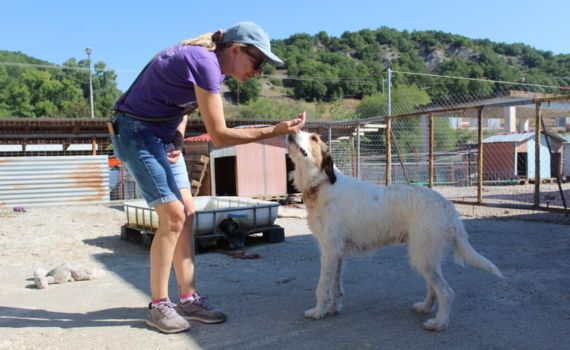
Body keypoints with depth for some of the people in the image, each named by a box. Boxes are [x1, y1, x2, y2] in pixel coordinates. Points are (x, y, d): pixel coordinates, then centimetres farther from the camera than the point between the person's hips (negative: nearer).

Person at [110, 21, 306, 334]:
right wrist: (272, 131, -19)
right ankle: (157, 304, -1)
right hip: (137, 132, -9)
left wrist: (178, 140, -1)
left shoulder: (208, 62, 5)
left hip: (162, 135, 9)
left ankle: (188, 298, 7)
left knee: (187, 213, 2)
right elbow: (218, 135, -23)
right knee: (173, 216, -14)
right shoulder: (205, 63, -23)